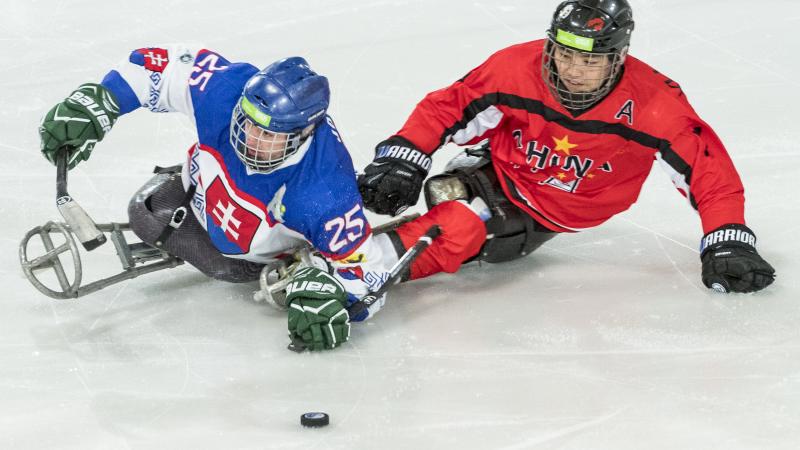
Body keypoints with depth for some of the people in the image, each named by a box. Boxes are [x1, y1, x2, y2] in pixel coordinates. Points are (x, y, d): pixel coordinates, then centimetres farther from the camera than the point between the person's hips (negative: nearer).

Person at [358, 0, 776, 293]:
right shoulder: (515, 69, -20)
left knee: (477, 240, -30)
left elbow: (709, 169, -18)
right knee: (456, 222, -33)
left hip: (549, 219, -2)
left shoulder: (651, 103, -23)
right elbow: (445, 108, -9)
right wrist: (401, 158, -19)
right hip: (497, 176, 2)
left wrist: (728, 241, -24)